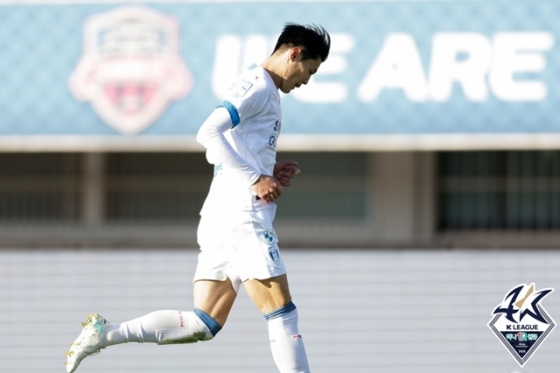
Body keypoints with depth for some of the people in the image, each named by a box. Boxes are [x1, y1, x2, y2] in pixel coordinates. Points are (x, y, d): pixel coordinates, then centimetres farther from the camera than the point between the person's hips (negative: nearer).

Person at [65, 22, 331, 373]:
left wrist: (269, 172, 15)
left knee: (202, 325, 5)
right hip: (241, 216, -10)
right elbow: (209, 133, -20)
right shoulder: (259, 85, -7)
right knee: (282, 312, -7)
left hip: (220, 220, 10)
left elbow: (218, 153, 28)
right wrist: (255, 179, -20)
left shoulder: (261, 88, 23)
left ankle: (106, 333, 0)